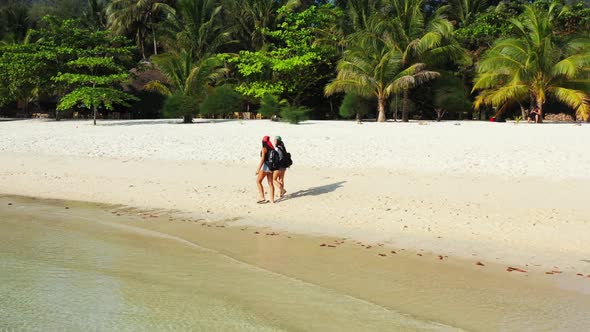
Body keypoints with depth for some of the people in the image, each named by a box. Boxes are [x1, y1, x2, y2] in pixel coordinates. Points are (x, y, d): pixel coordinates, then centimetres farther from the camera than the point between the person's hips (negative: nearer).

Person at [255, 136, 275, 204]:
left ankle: (262, 198, -4)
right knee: (270, 183, 9)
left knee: (258, 181, 3)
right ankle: (272, 199, 10)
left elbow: (262, 159, -18)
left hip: (265, 166, -7)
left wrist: (258, 169, -18)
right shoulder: (272, 149, 9)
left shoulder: (264, 149, -11)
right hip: (271, 167, 7)